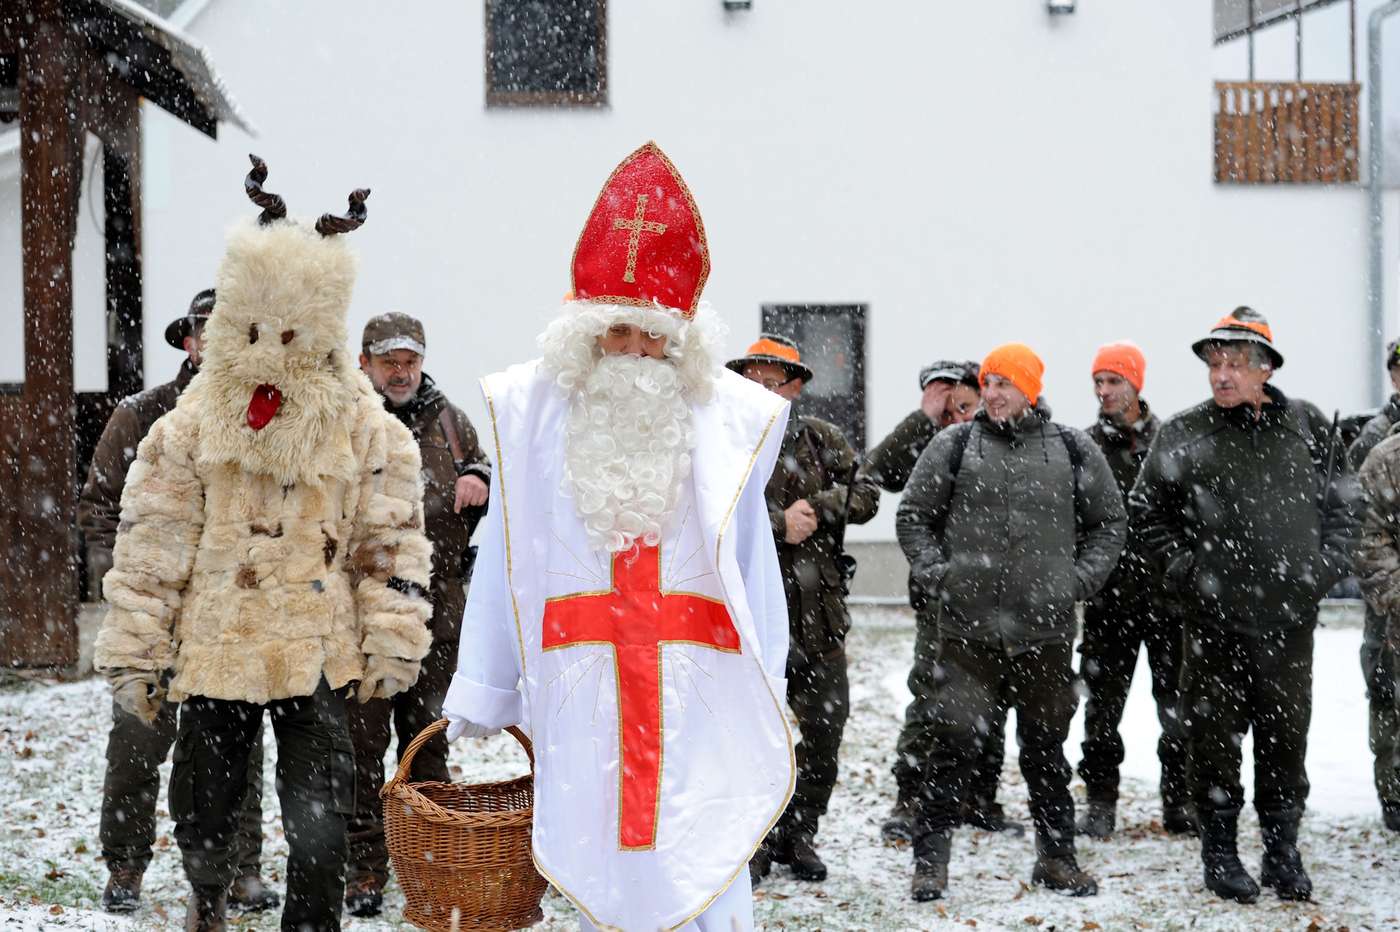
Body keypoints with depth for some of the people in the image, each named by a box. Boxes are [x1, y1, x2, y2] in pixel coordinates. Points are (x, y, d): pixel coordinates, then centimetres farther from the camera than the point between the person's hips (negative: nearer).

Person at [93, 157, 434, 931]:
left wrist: (393, 646, -4)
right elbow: (149, 546, 1)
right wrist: (134, 656, 0)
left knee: (319, 828, -2)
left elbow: (394, 540, 0)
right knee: (201, 813, 13)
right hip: (214, 651, 1)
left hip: (319, 655, -1)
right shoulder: (191, 425, 0)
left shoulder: (365, 426, -1)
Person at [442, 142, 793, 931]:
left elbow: (753, 564, 7)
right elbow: (502, 561, 7)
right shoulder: (534, 411, 5)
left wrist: (765, 695, 3)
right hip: (580, 683, 1)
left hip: (698, 687, 0)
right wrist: (482, 691, 5)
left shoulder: (727, 418, 5)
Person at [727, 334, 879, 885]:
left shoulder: (820, 439, 8)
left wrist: (816, 507, -13)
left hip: (820, 612, 4)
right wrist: (778, 524, -18)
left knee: (826, 727, 10)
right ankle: (754, 844, 9)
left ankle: (798, 835, 26)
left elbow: (864, 496, 4)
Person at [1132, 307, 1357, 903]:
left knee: (1286, 736, 8)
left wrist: (1324, 570, 2)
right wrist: (1187, 572, -3)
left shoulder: (1307, 427, 6)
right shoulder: (1183, 434, 0)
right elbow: (1147, 513, 5)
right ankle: (1219, 851, 15)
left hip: (1291, 618, 2)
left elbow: (1340, 507, 13)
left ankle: (1282, 851, 20)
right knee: (1214, 736, 3)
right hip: (1214, 616, -2)